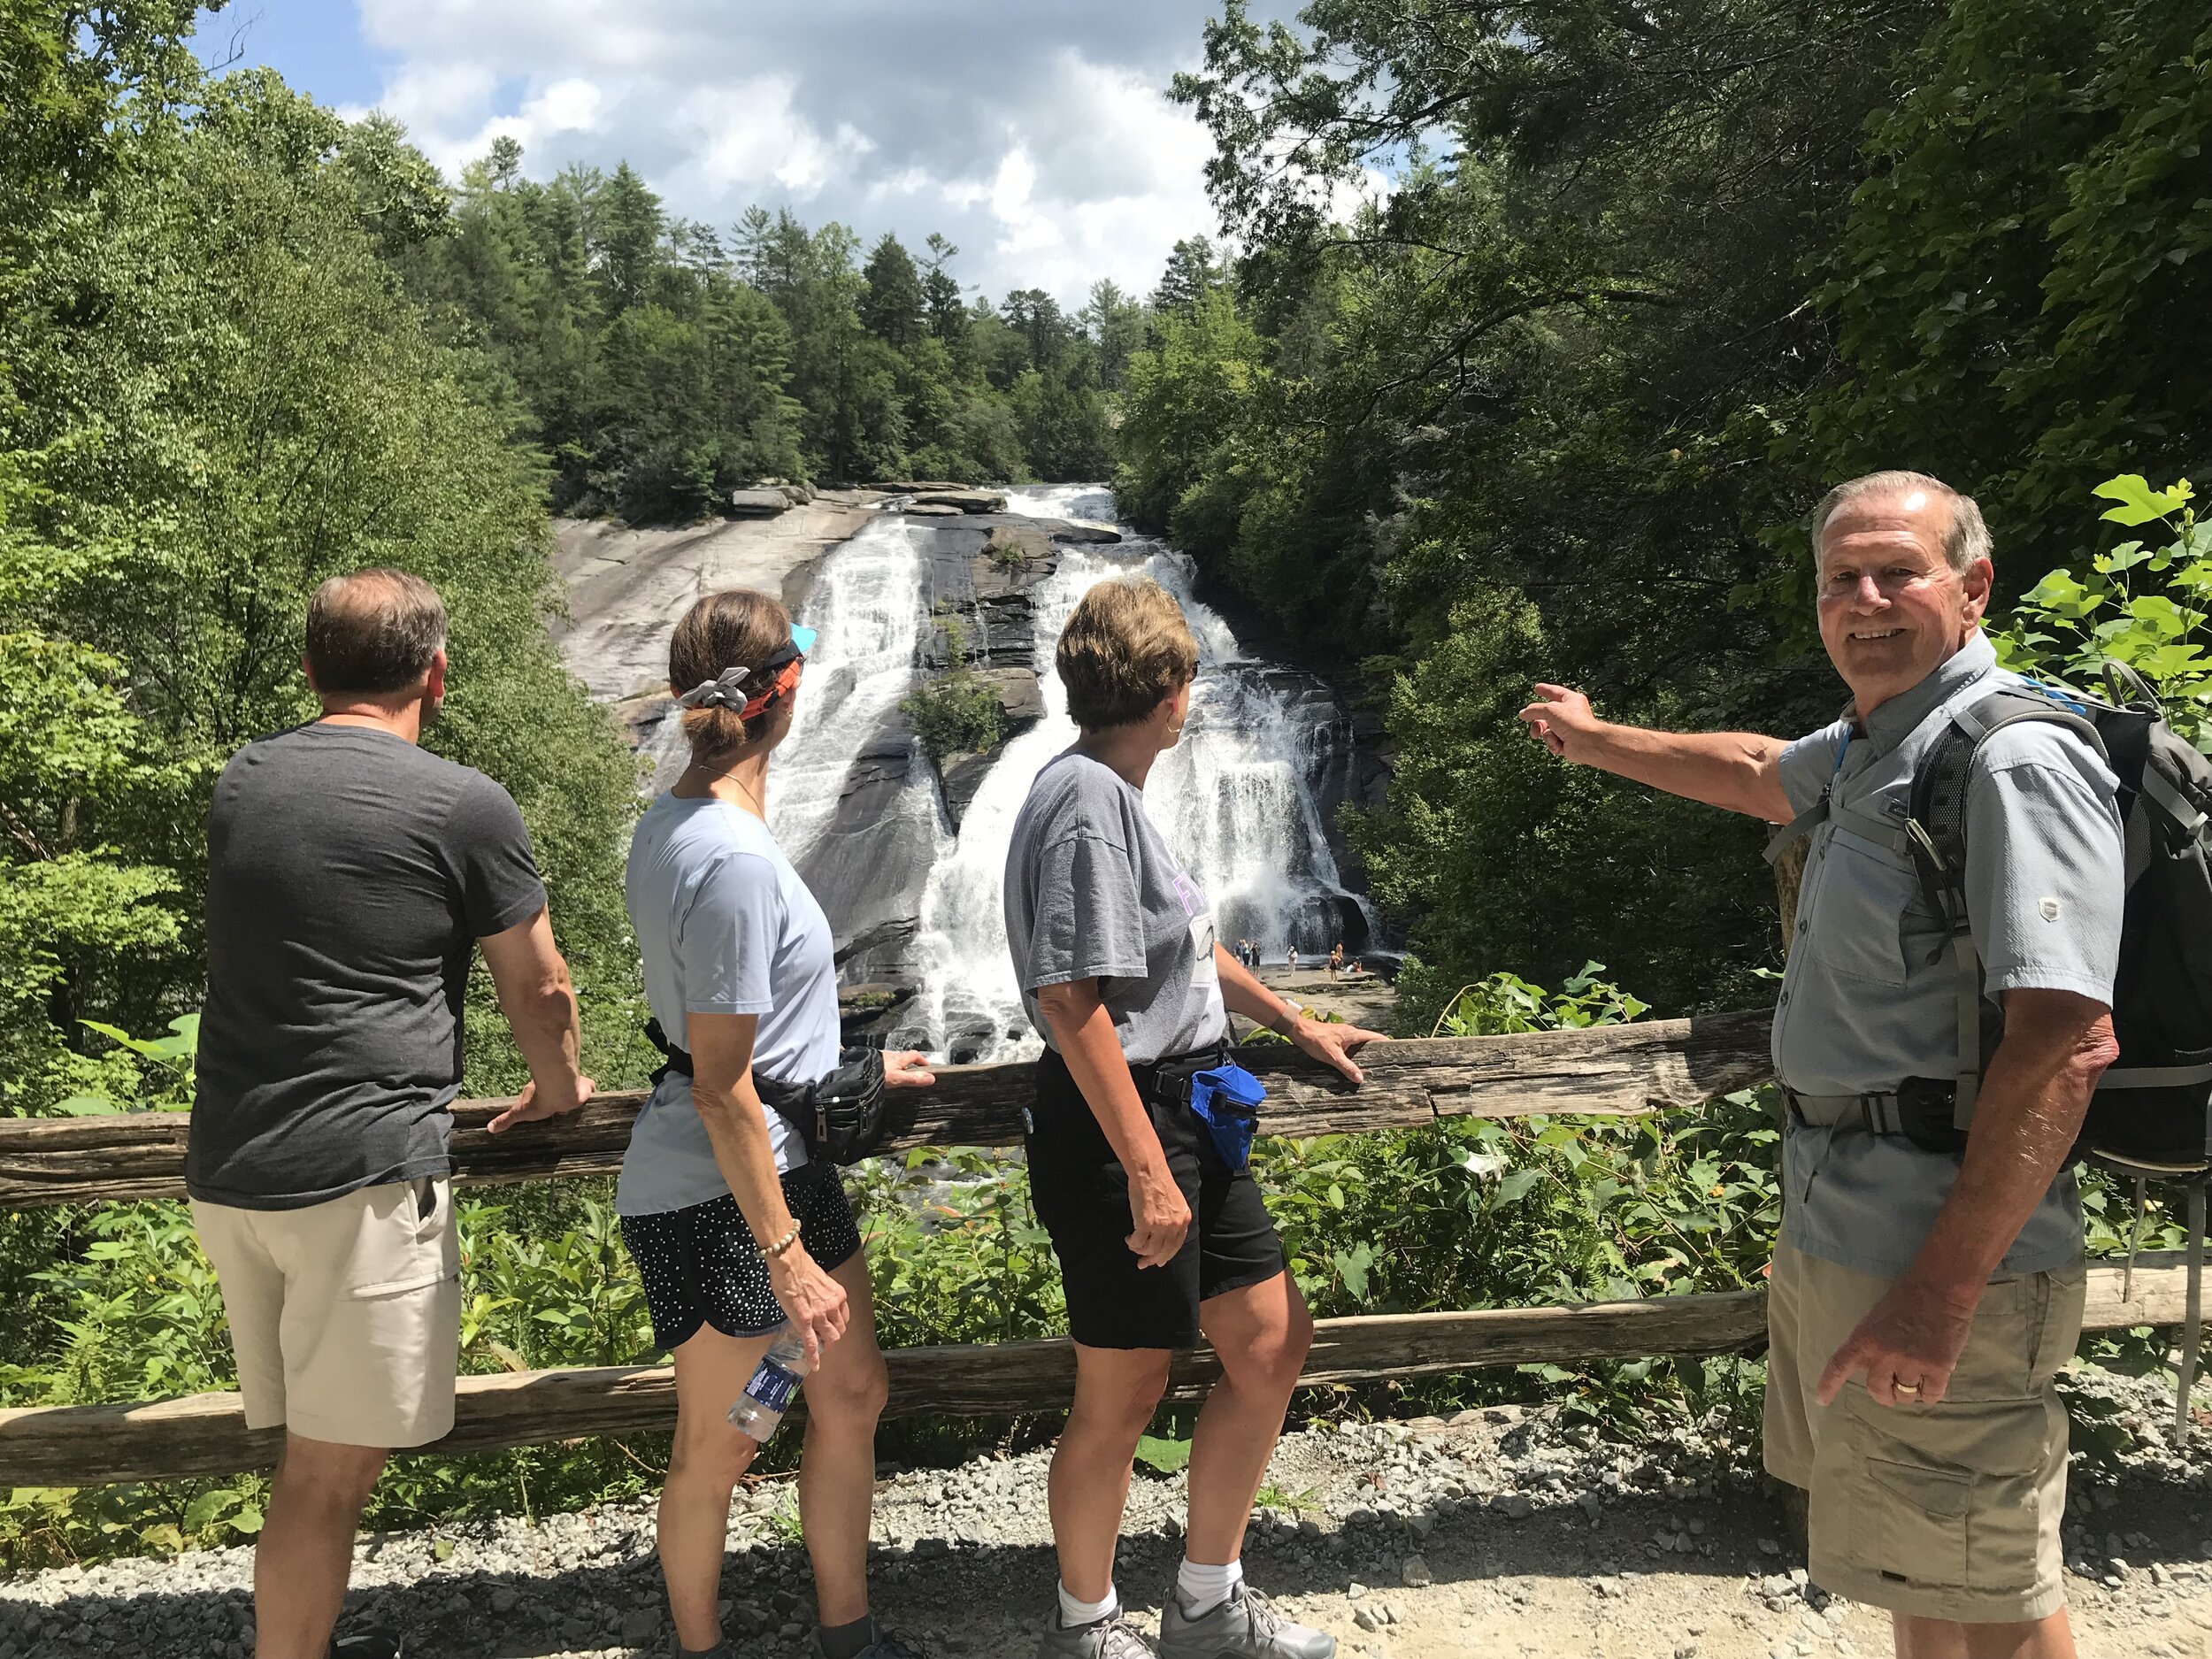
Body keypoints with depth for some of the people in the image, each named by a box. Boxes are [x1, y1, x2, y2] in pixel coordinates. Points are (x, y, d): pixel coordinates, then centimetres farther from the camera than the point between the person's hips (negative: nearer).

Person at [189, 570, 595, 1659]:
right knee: (331, 1467, 3)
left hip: (228, 1171, 7)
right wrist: (558, 1091, 21)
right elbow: (537, 990, 1)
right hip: (363, 1171, -7)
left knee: (310, 1450, 20)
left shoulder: (242, 782, 11)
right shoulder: (464, 806, -9)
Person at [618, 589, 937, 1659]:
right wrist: (784, 1254, -17)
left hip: (788, 1161, 10)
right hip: (715, 1200, -10)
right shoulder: (735, 861, -26)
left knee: (853, 1396, 19)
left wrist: (851, 1070, 26)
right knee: (719, 1446, 12)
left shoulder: (672, 821, 4)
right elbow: (721, 1089, -23)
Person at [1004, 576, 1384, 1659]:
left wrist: (1295, 1024, 34)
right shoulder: (1085, 800, -18)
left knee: (1272, 1344, 15)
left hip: (1184, 1116, 10)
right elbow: (1072, 999, -24)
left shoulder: (1114, 794, 13)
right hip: (1118, 1132, -10)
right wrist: (1144, 1170, -25)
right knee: (1121, 1396, 6)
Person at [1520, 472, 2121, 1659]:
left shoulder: (2016, 763, -18)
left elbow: (2063, 1041, -26)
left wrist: (1943, 1290, -28)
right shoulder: (1873, 748, 11)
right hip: (1835, 1218, 9)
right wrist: (1595, 740, 46)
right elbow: (1758, 773, 34)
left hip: (1936, 1239, -9)